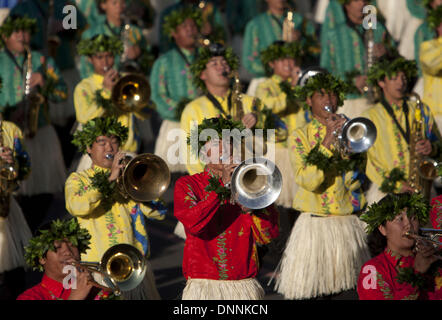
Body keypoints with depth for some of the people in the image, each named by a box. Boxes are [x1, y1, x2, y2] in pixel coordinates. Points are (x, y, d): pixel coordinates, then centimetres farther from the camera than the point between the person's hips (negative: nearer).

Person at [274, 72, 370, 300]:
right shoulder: (300, 136, 2)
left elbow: (355, 181, -3)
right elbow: (308, 181, -14)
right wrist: (327, 142, -19)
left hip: (348, 224, 3)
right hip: (314, 225, -3)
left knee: (348, 289, 3)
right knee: (307, 290, -5)